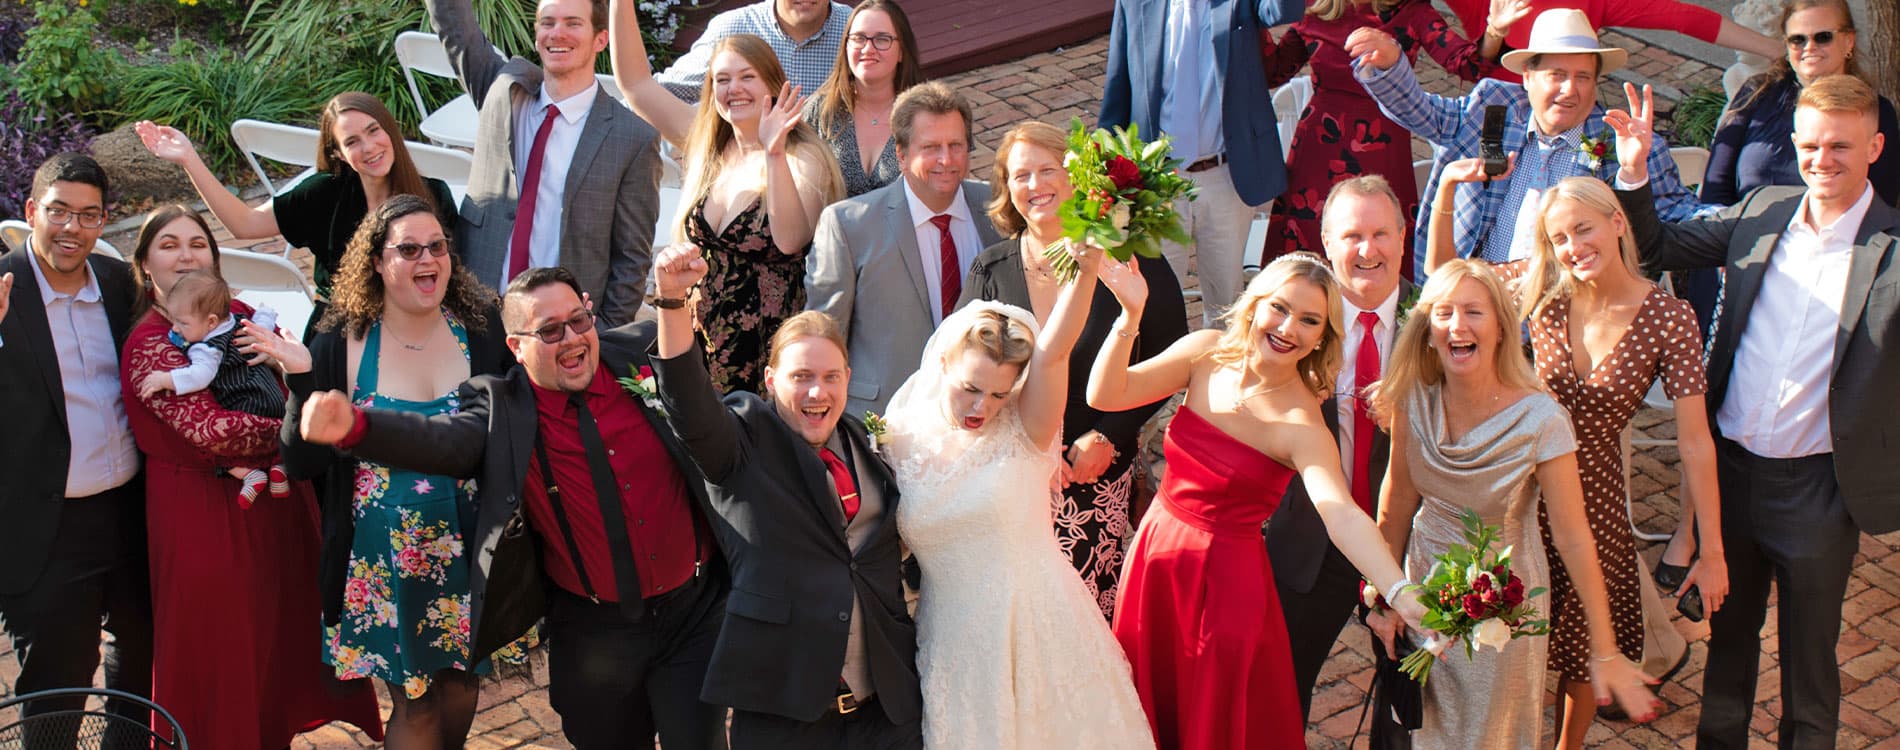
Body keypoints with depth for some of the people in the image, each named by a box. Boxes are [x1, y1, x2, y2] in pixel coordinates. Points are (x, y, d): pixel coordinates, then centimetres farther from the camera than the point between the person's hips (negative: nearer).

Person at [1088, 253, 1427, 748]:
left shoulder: (1299, 424, -22)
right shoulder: (1207, 353, -8)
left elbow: (1342, 516, -36)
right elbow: (1105, 395, -13)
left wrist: (1403, 596, -51)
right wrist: (1130, 316, -28)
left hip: (1228, 578, -5)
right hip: (1155, 556, 5)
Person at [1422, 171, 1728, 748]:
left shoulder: (1669, 318, -15)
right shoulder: (1544, 290, -8)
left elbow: (1694, 440, -14)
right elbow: (1441, 268, 5)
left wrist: (1712, 553, -11)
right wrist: (1448, 186, -11)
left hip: (1594, 492, -1)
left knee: (1584, 646, 17)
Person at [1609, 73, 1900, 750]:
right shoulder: (1764, 211, 0)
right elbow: (1659, 247, 11)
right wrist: (1634, 171, -1)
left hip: (1816, 491, -4)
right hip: (1731, 468, 4)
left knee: (1808, 656, 14)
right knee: (1728, 635, 23)